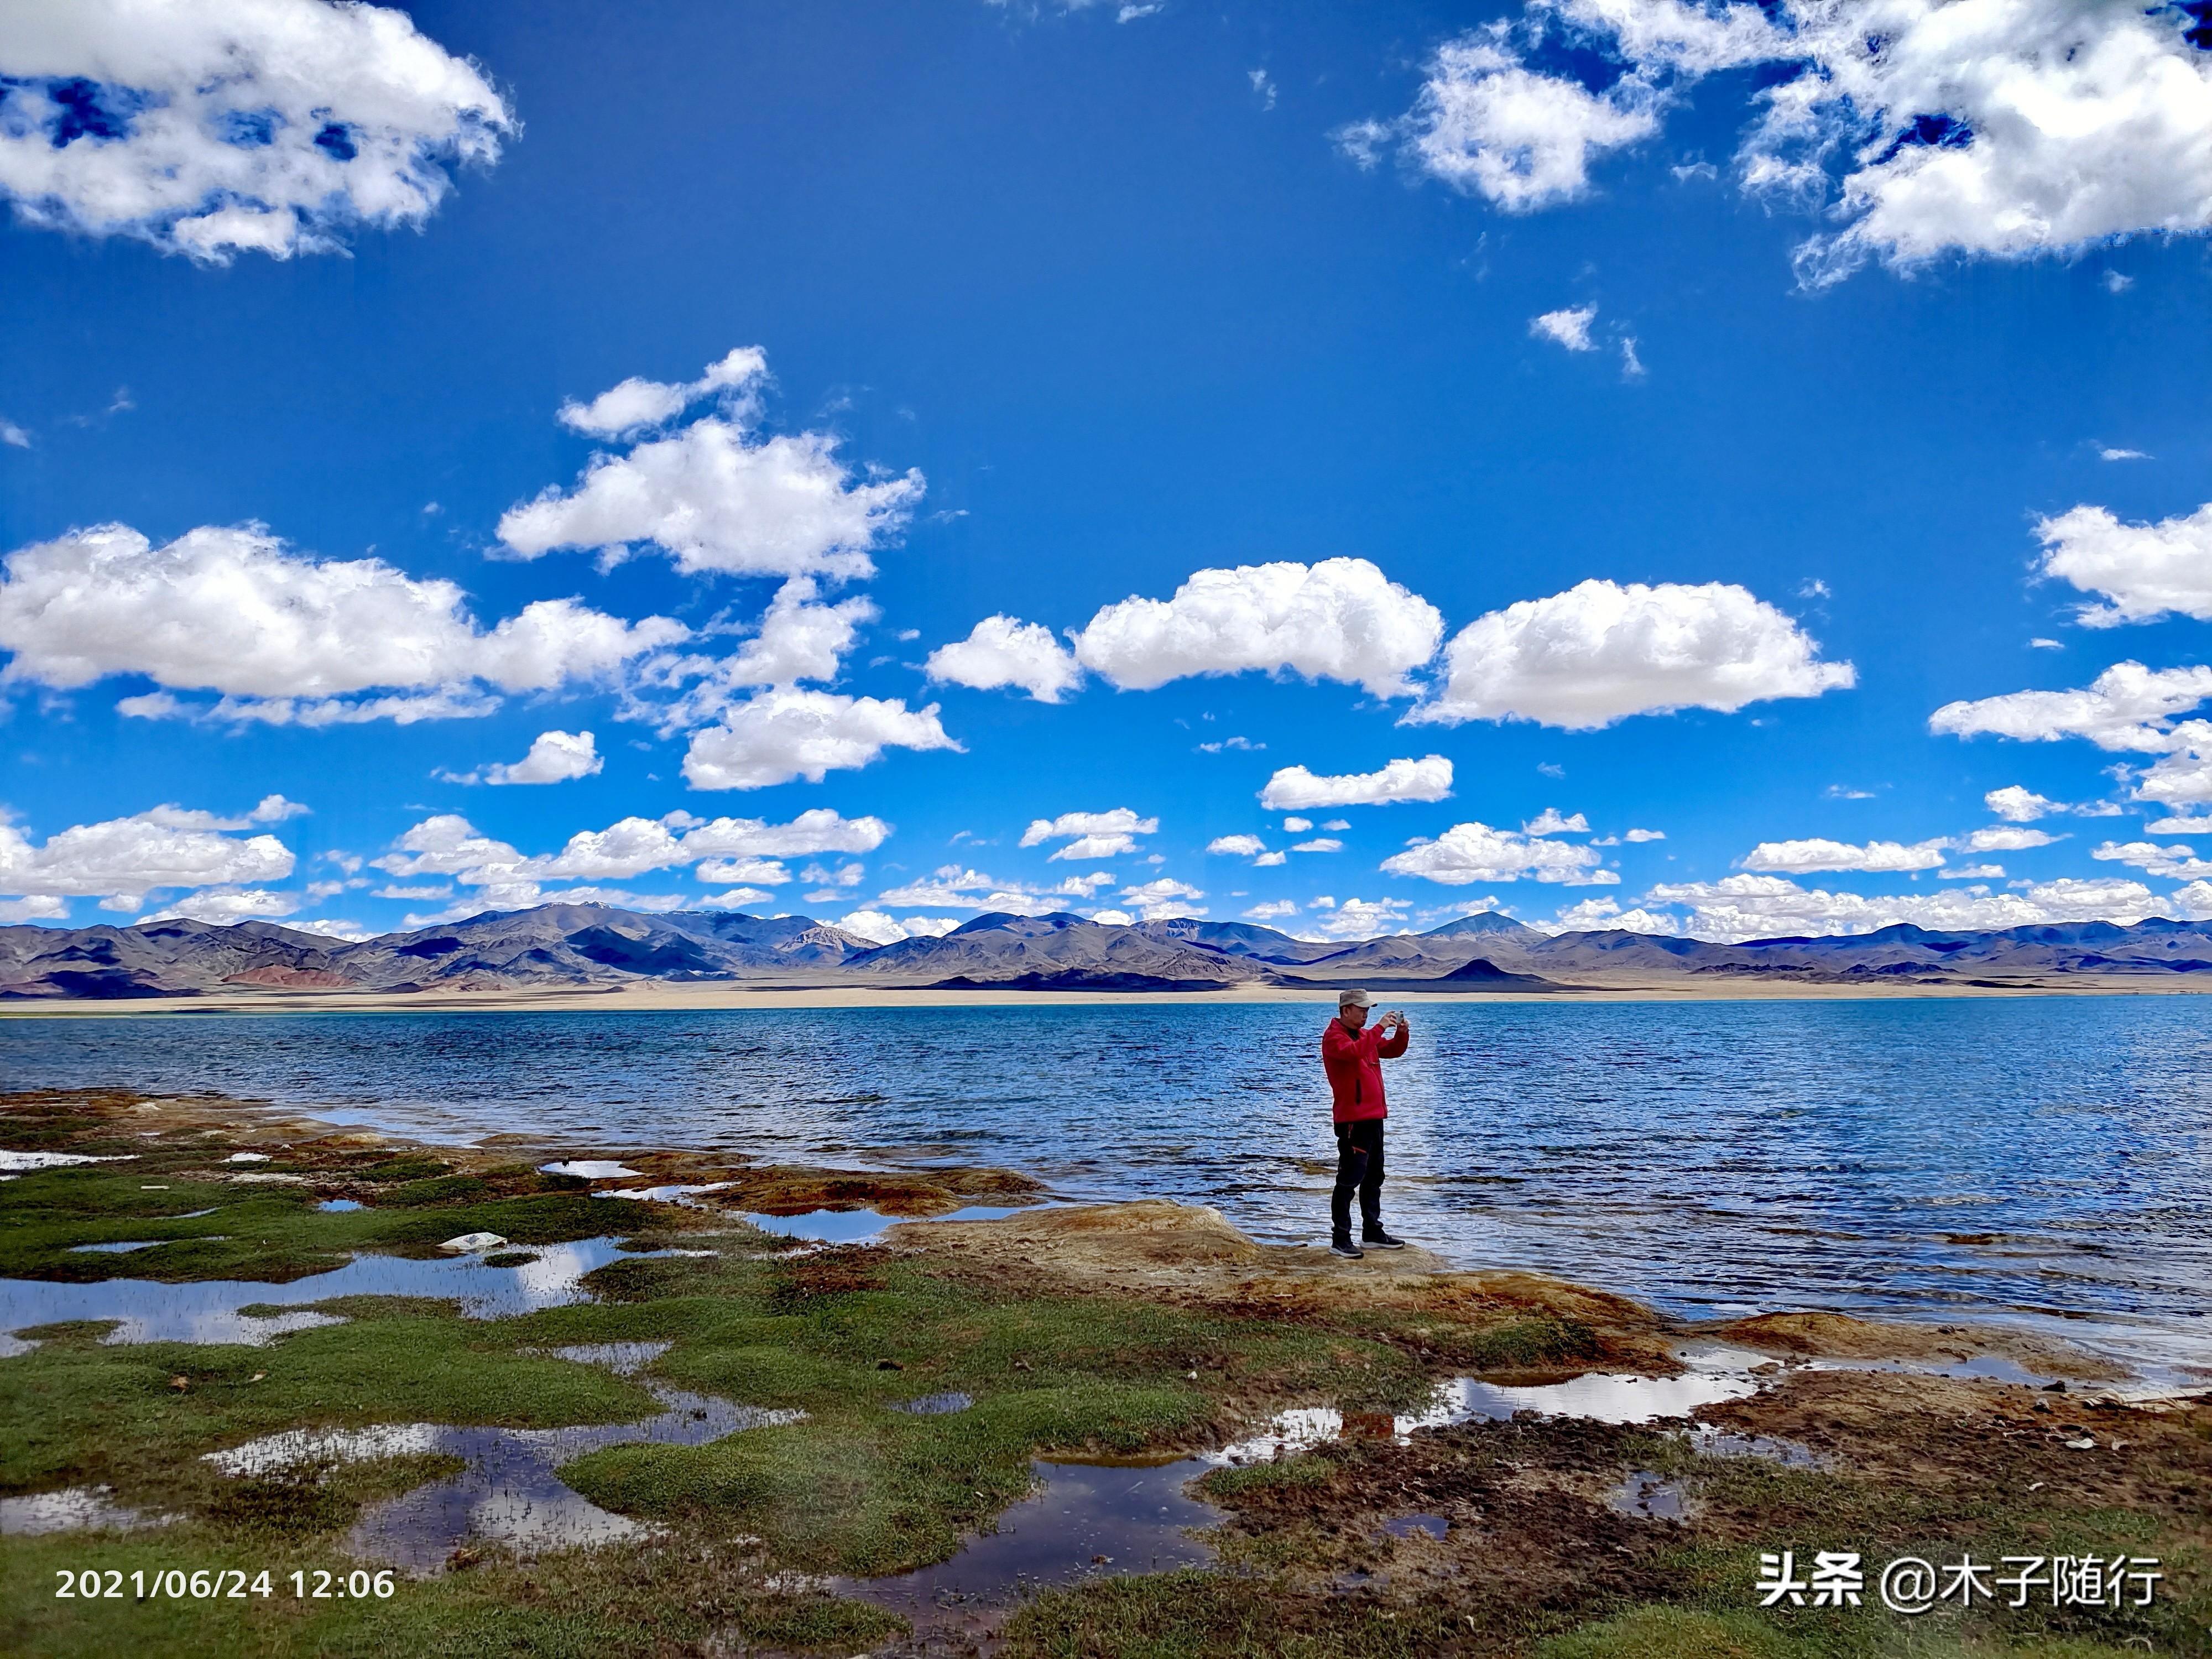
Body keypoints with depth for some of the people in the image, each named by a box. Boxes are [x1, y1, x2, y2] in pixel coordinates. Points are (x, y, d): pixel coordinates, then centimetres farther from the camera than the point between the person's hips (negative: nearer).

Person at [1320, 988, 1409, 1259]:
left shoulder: (1364, 1034, 18)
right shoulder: (1334, 1036, -10)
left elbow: (1392, 1051, 20)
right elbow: (1355, 1051, -29)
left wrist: (1401, 1032, 1)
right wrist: (1380, 1027, -27)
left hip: (1373, 1117, 10)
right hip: (1352, 1120, -10)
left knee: (1373, 1178, 16)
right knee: (1349, 1180, -9)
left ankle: (1372, 1233, 25)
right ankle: (1340, 1239, -5)